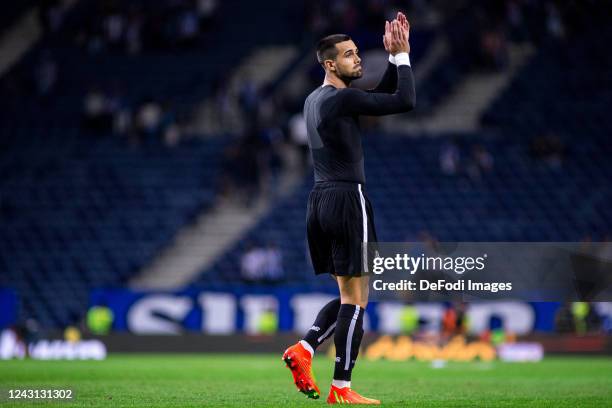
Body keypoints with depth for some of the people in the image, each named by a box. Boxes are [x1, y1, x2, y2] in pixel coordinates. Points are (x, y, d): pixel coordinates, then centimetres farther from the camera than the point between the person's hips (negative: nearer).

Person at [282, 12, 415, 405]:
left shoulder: (314, 100, 16)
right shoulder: (342, 98, -13)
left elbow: (380, 97, 24)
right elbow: (405, 101, -15)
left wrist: (394, 59, 16)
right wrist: (402, 55, -4)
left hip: (321, 199, 9)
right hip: (347, 199, -9)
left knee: (350, 295, 18)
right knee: (355, 299, -3)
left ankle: (304, 349, 3)